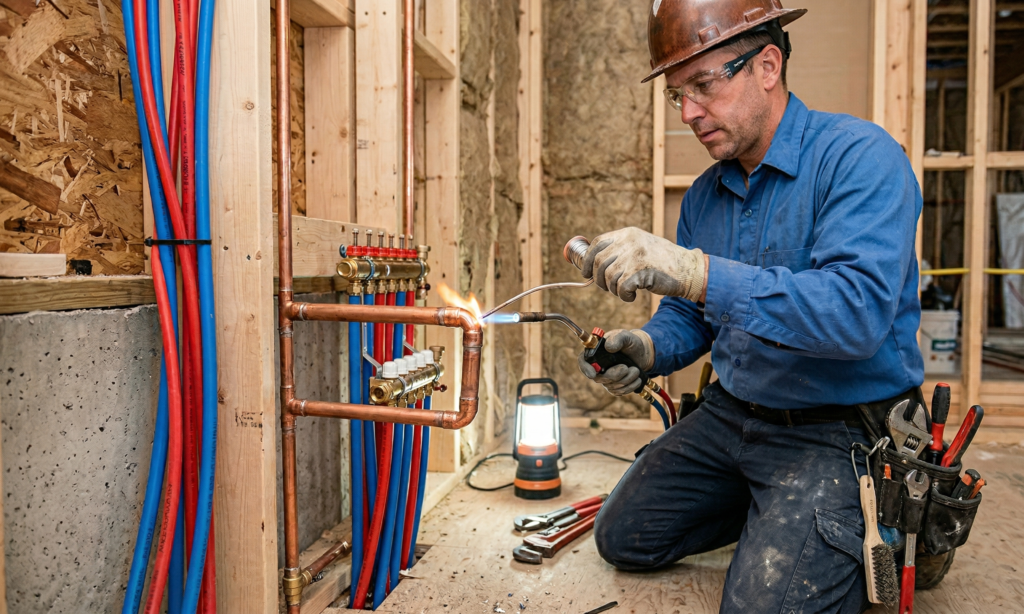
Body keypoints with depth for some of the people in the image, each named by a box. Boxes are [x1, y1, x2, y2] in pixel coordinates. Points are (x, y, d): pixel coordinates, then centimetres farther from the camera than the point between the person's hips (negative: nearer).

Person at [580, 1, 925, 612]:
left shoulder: (859, 156, -18)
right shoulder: (705, 195, 5)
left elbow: (860, 312, -33)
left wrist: (696, 272, -42)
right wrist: (647, 348, -13)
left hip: (839, 430, -6)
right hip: (732, 415, 7)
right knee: (623, 539, 11)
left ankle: (859, 535, 13)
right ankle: (764, 510, 26)